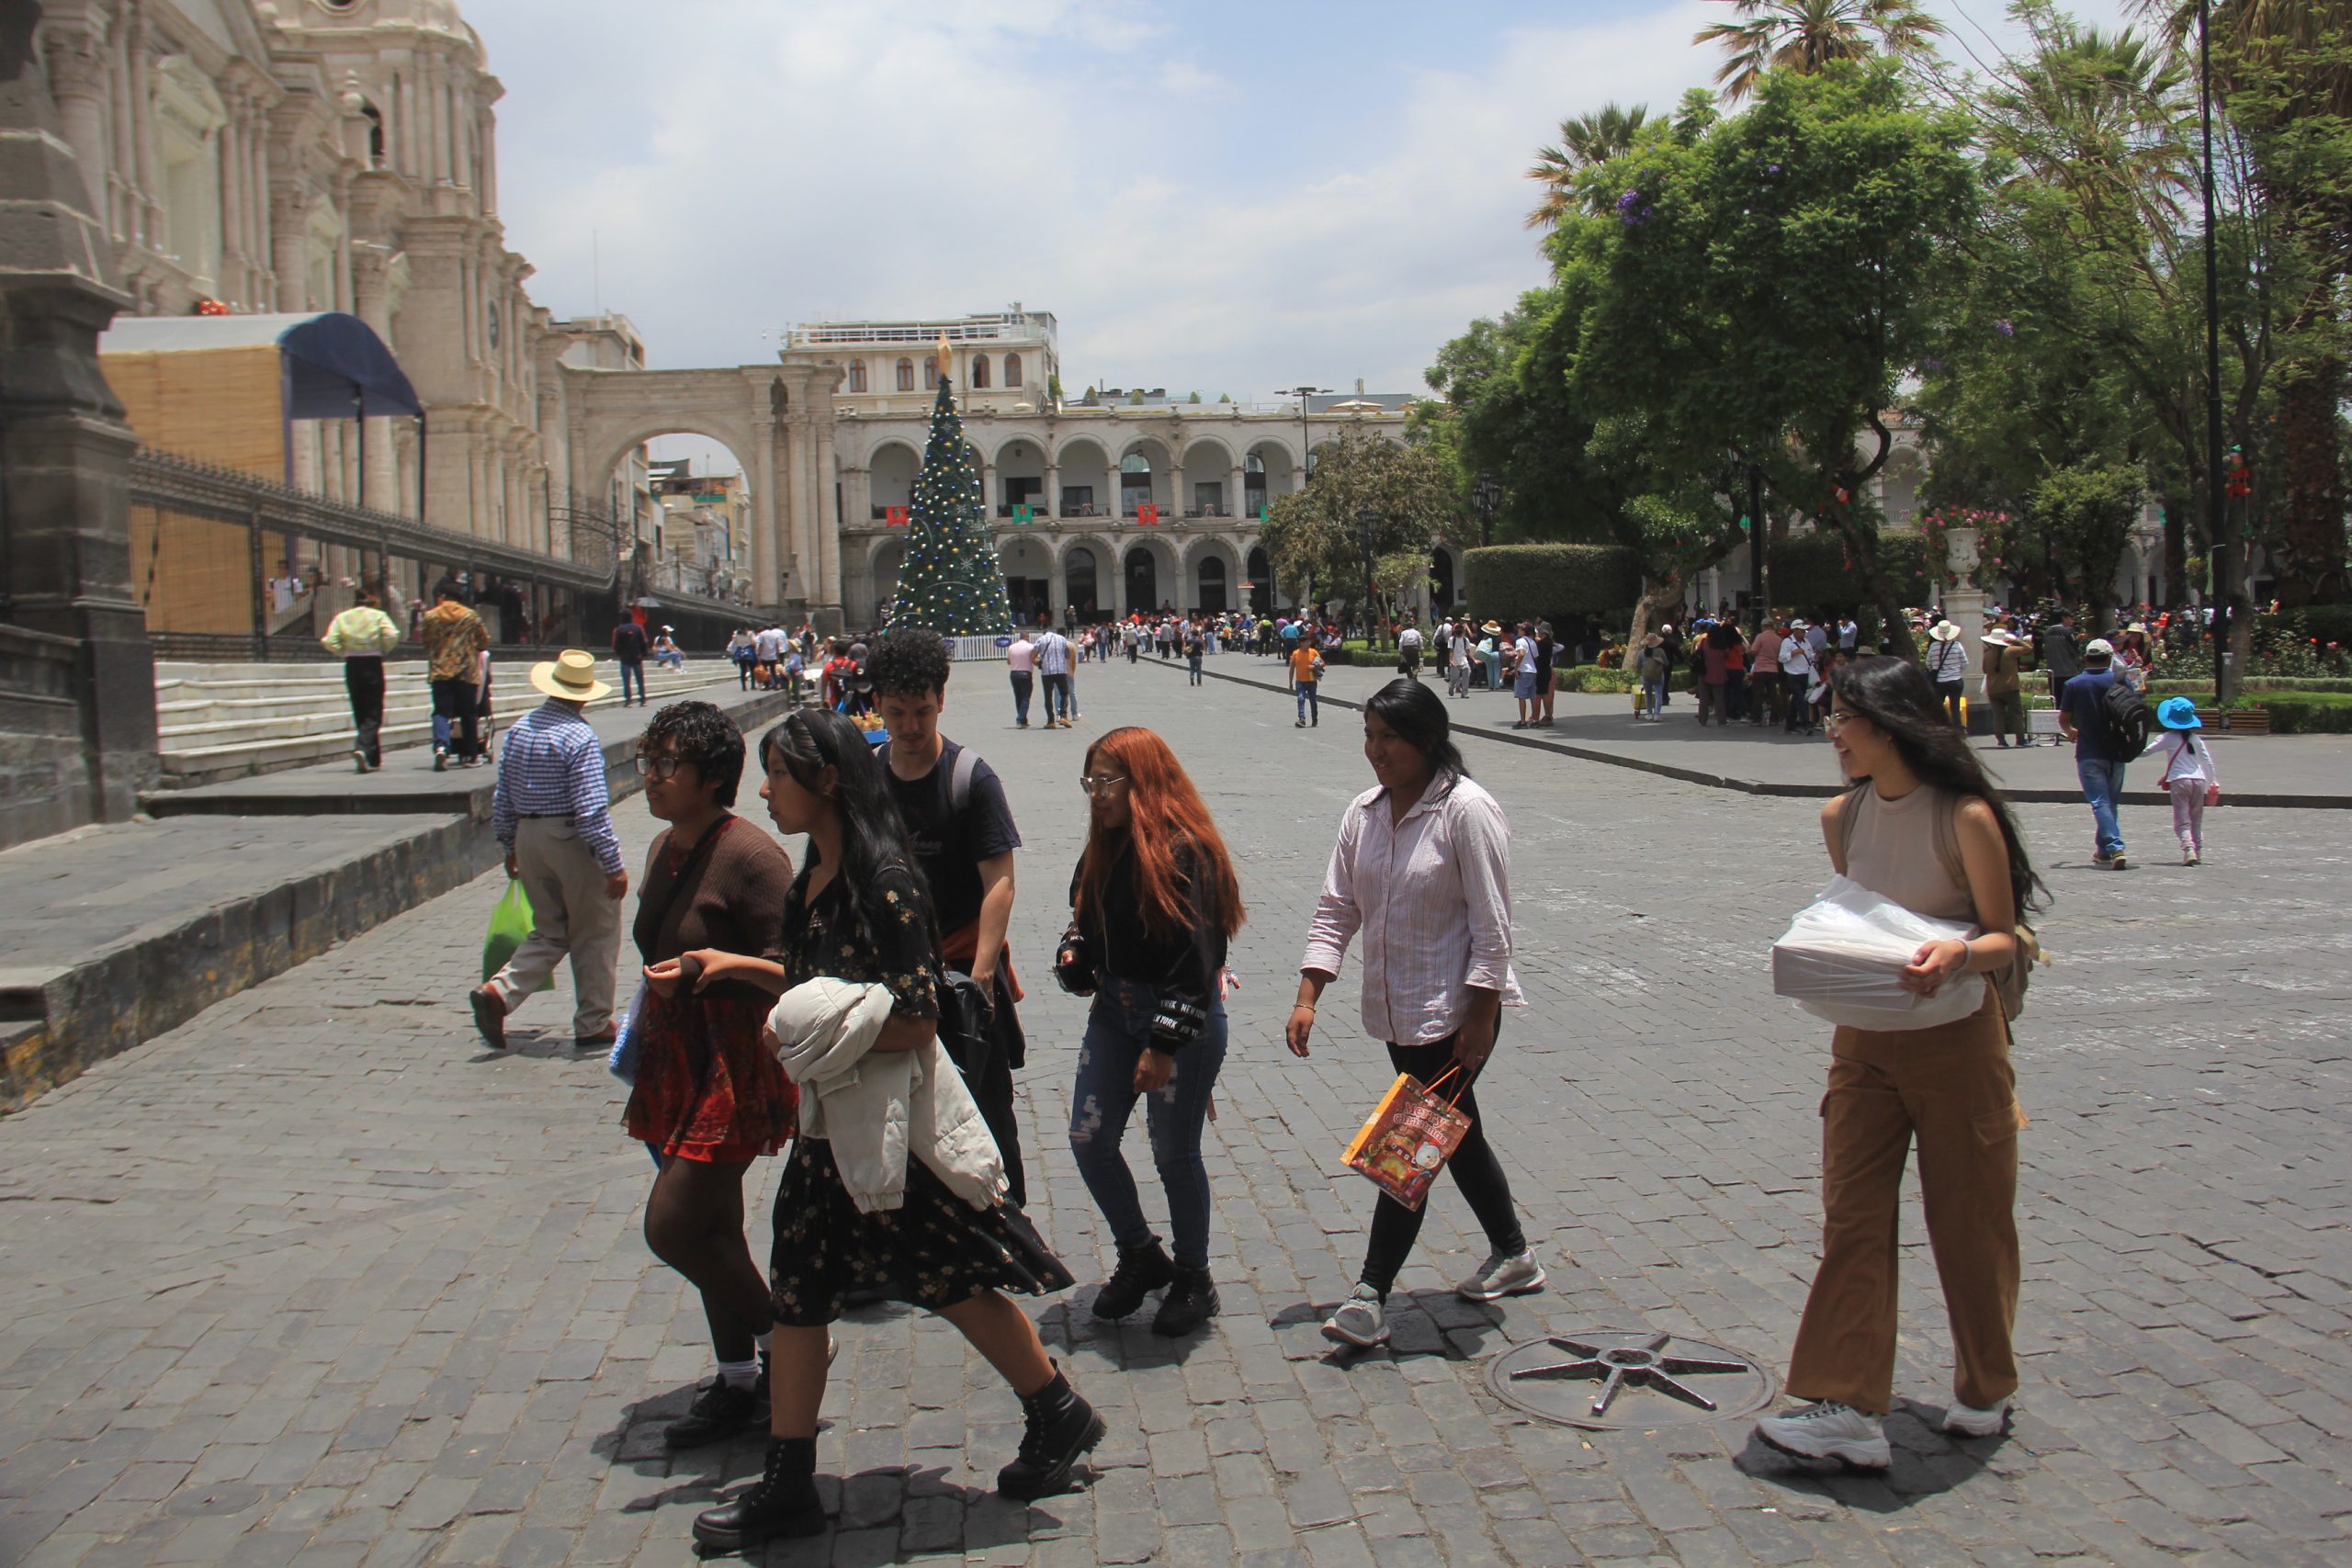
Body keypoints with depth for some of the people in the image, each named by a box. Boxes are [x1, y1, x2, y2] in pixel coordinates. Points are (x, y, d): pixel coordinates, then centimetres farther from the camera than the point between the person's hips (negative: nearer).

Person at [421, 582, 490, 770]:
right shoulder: (470, 616, 4)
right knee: (468, 714, 9)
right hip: (466, 672, 1)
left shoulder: (430, 617, 2)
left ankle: (441, 745, -26)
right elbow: (484, 640, 10)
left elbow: (425, 642, 9)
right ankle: (470, 755, 14)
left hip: (439, 672, -1)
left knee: (441, 711, -1)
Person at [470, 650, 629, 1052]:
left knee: (549, 933, 18)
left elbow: (502, 798, 11)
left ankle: (498, 991, -2)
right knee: (594, 936, 9)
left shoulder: (518, 730, 5)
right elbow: (592, 810, -20)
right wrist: (613, 865, -16)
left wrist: (510, 848, 22)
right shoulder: (581, 738, -16)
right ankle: (593, 1025, 16)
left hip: (529, 839, 7)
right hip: (573, 840, -6)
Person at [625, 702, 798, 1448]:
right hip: (678, 1063, 9)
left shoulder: (749, 855, -19)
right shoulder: (664, 849, 10)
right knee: (712, 1230, 15)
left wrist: (720, 967, -27)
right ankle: (740, 1383, 29)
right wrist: (643, 1020, 20)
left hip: (737, 1064, -9)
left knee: (673, 1226, -9)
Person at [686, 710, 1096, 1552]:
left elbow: (917, 1020, -23)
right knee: (797, 1290, 11)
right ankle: (786, 1484, 22)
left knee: (954, 1280, 6)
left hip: (891, 1119, -9)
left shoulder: (884, 881, -22)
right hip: (830, 1121, 9)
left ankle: (1061, 1416, 28)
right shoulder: (816, 874, 6)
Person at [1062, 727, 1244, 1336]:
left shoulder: (1186, 852, -18)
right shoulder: (1102, 851, 6)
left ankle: (1194, 1280, 24)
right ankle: (1140, 1257, 28)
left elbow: (1196, 960, -21)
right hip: (1113, 1012, 8)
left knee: (1174, 1153, 3)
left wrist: (1164, 1046, -22)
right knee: (1088, 1140, 6)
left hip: (1184, 1019, -8)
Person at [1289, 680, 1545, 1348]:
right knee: (1453, 1134, 18)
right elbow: (1337, 910, 6)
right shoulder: (1364, 813, 4)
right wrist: (1307, 999, -2)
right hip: (1395, 1010, 7)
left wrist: (1480, 1020, -17)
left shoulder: (1466, 811, -16)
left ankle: (1371, 1294, 3)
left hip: (1453, 1011, -7)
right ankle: (1514, 1256, 37)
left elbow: (1492, 927, -16)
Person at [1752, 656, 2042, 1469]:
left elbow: (2005, 938, -9)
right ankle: (1848, 1409, 2)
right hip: (1863, 1041, 5)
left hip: (1956, 1041, -5)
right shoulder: (1842, 817, 3)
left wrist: (1956, 955, -30)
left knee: (1969, 1220, 10)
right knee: (1851, 1220, -1)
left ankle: (1986, 1389, 31)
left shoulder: (1965, 817, -14)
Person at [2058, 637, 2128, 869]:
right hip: (2116, 752, 2)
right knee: (2111, 801, 15)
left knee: (2100, 802, -5)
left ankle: (2115, 847, -20)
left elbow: (2063, 719, 4)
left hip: (2089, 753, -2)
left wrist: (2070, 731, 27)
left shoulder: (2073, 685, -4)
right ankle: (2105, 850, 23)